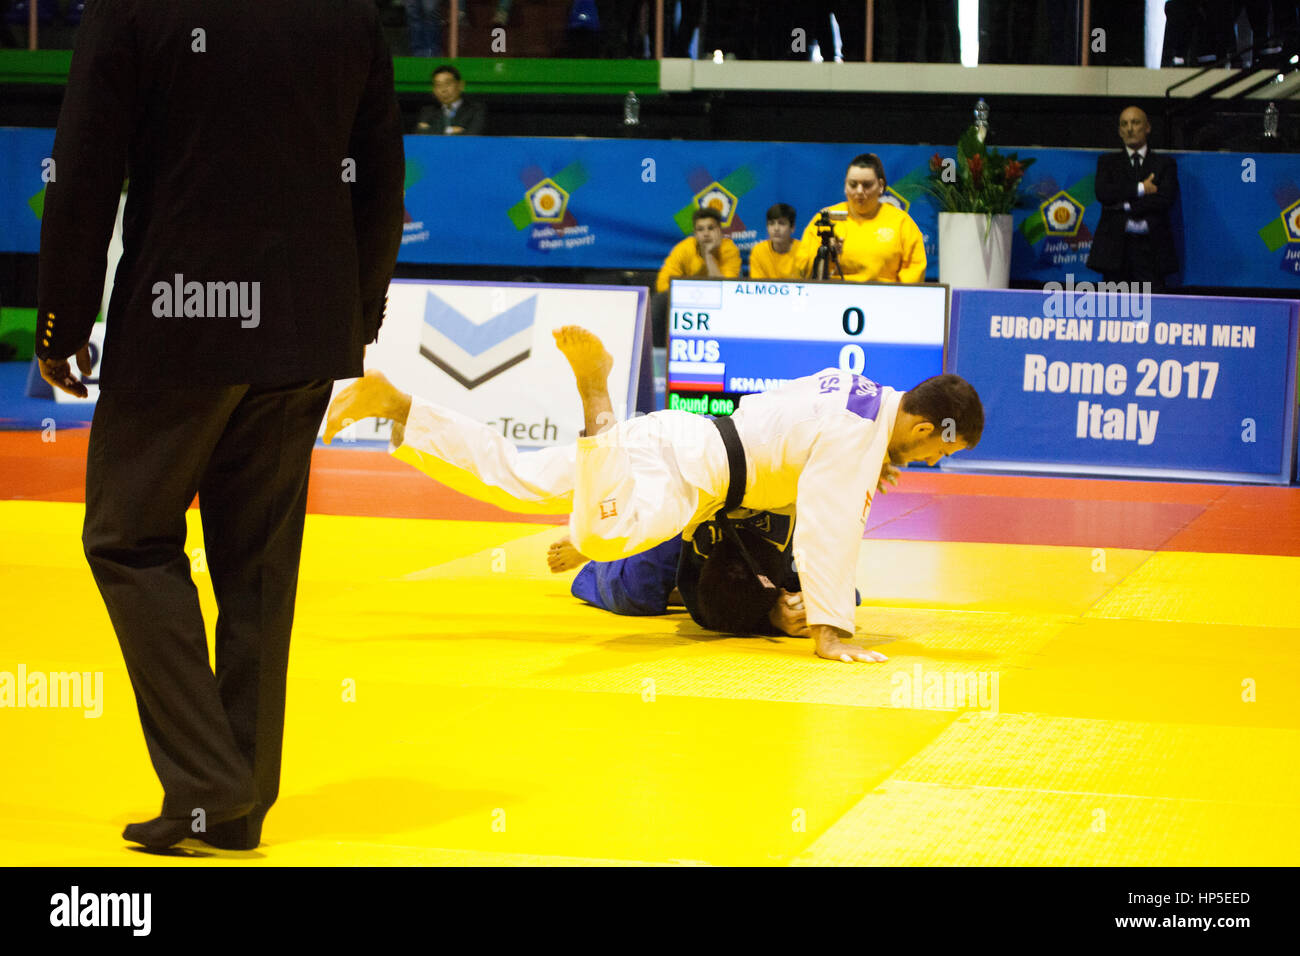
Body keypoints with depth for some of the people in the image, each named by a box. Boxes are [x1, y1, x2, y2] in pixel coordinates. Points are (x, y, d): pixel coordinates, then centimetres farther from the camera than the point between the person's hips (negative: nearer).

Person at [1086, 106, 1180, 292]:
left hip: (1151, 247, -1)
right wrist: (1140, 189, -7)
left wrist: (1126, 205, -8)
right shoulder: (1107, 161, 16)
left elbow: (1167, 198, -4)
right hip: (1115, 247, 1)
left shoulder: (1165, 163, 13)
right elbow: (1102, 193, -3)